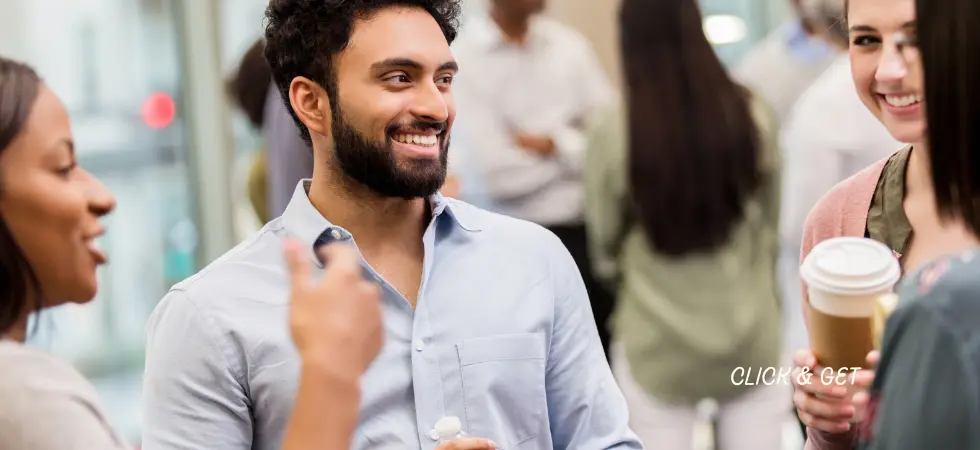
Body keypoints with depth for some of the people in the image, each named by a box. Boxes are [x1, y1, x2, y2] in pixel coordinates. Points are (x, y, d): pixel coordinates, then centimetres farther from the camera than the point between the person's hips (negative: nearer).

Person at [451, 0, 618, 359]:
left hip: (596, 224, 4)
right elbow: (497, 173, -16)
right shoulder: (463, 60, -10)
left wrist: (549, 144, -14)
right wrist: (577, 146, -6)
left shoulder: (568, 44, 6)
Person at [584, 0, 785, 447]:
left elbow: (604, 247, 0)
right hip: (751, 336, 2)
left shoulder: (615, 135, -16)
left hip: (659, 345, -2)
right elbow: (772, 227, 5)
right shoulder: (753, 117, -9)